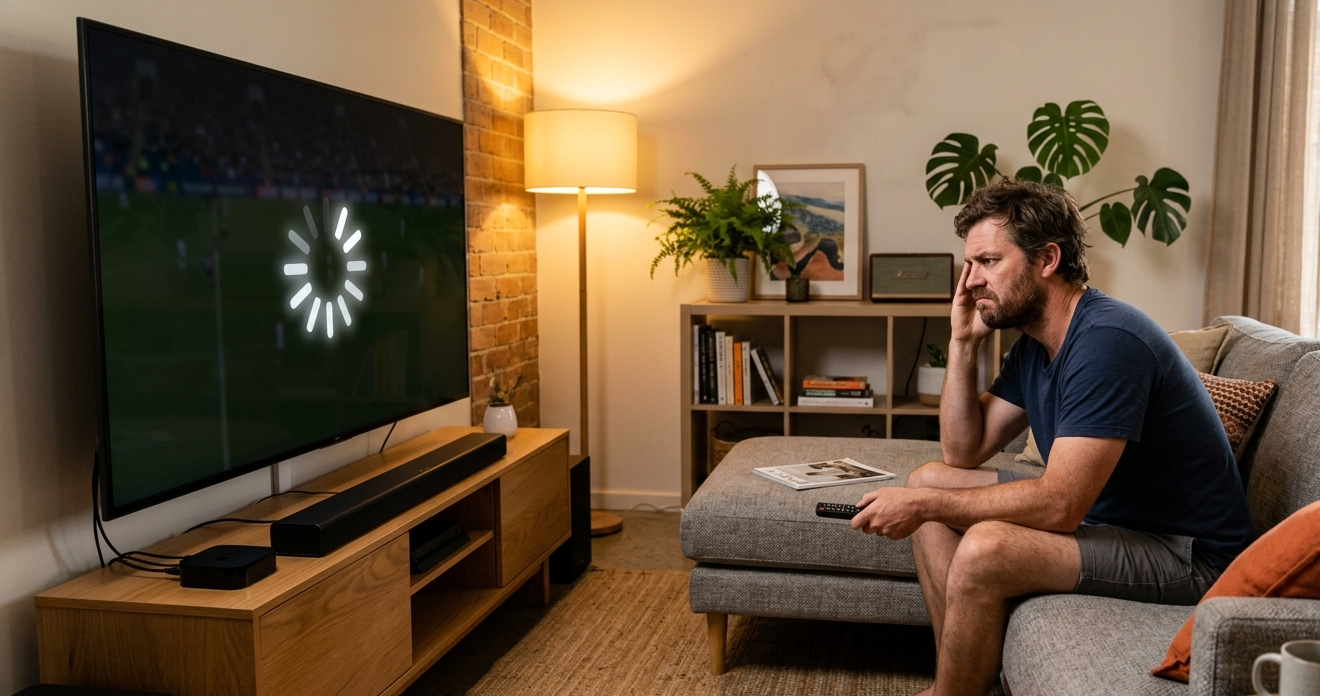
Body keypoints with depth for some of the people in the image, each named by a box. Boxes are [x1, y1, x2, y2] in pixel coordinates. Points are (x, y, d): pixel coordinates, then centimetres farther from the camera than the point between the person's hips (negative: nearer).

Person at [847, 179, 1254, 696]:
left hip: (1184, 555, -10)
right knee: (928, 480, 7)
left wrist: (921, 505, -23)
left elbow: (1059, 505, -30)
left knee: (984, 548, -31)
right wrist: (963, 342, -2)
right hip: (1100, 514, 10)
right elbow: (963, 452, 8)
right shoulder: (1033, 344, 5)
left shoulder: (1107, 341, -25)